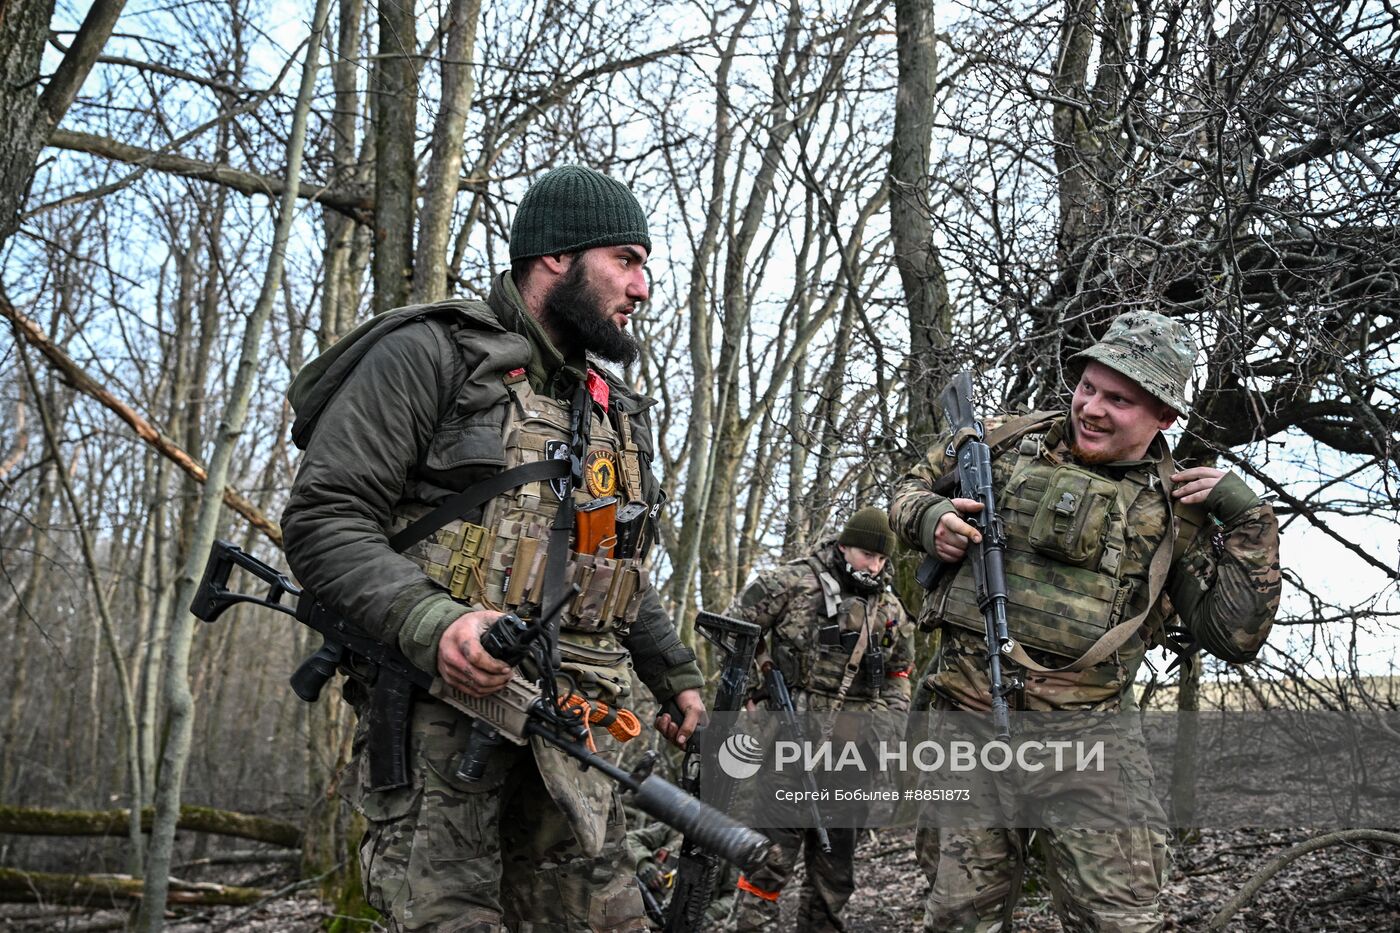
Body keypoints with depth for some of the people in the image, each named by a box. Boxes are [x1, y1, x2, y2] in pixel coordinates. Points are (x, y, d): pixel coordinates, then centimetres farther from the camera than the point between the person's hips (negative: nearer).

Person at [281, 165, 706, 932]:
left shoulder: (614, 409, 21)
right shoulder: (431, 355, -3)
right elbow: (322, 520, -11)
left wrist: (673, 673, 26)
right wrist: (432, 624, -26)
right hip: (440, 715, -6)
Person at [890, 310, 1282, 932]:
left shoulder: (1176, 509, 5)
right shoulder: (1013, 443, 7)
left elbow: (1233, 637, 1)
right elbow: (913, 487, 19)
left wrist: (1249, 519, -6)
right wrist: (928, 519, -4)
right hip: (969, 715, 1)